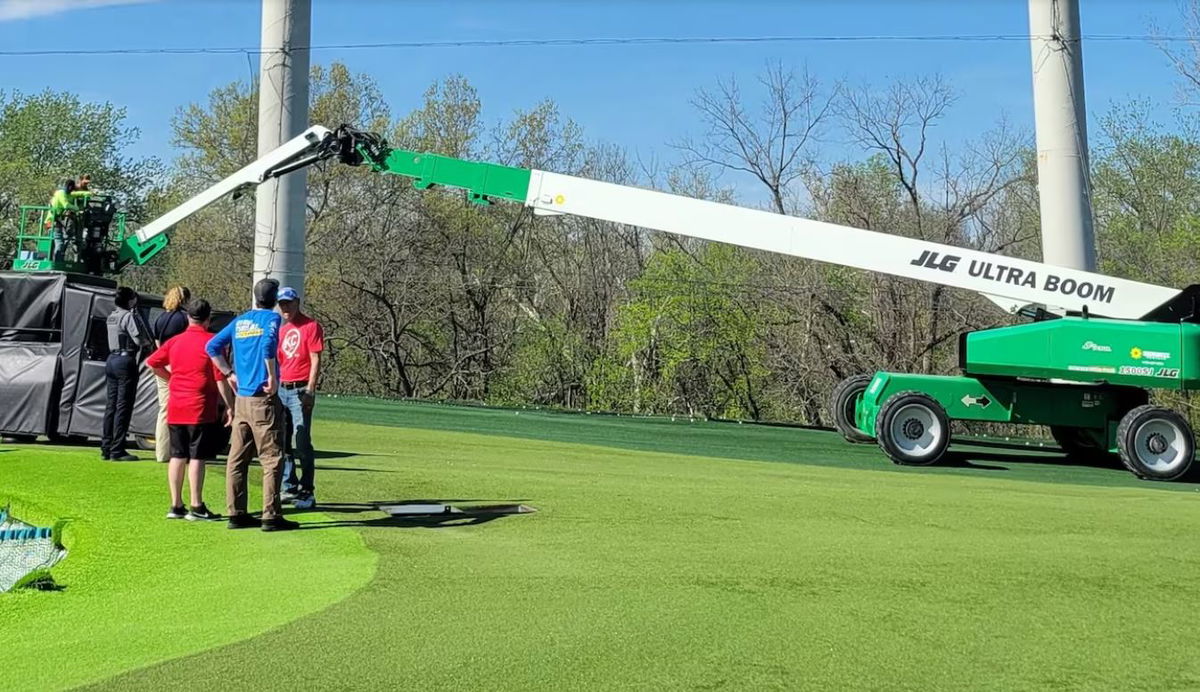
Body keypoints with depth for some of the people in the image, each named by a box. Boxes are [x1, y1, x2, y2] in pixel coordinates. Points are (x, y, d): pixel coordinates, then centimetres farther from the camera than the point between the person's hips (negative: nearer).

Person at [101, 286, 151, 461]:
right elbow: (140, 340, -18)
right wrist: (147, 343, 3)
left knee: (111, 404, 12)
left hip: (111, 360, 9)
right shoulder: (129, 316, -12)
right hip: (126, 361, -8)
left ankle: (106, 448, 16)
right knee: (123, 406, -5)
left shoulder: (111, 316, 14)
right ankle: (117, 451, -4)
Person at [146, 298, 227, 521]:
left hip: (175, 407, 6)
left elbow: (151, 362, 13)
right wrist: (229, 405, -6)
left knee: (177, 456, 10)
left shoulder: (175, 341, 10)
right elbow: (221, 378, -10)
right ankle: (196, 508, 0)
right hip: (200, 408, -6)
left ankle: (176, 506, 15)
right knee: (197, 457, -3)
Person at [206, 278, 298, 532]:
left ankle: (237, 513, 14)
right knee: (272, 458, -3)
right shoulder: (271, 318, -4)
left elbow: (212, 346, 11)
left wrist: (230, 374, 12)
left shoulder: (239, 320, 14)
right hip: (264, 399, -7)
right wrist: (273, 377, -15)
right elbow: (268, 344, -23)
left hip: (241, 397, 7)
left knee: (237, 458, 9)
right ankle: (271, 516, -4)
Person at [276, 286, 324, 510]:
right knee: (282, 442, 11)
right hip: (280, 390, 8)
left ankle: (307, 492, -2)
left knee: (302, 444, -8)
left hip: (300, 391, -8)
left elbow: (315, 361, -10)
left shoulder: (311, 326, -5)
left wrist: (310, 390, -17)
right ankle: (290, 489, 20)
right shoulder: (281, 330, 16)